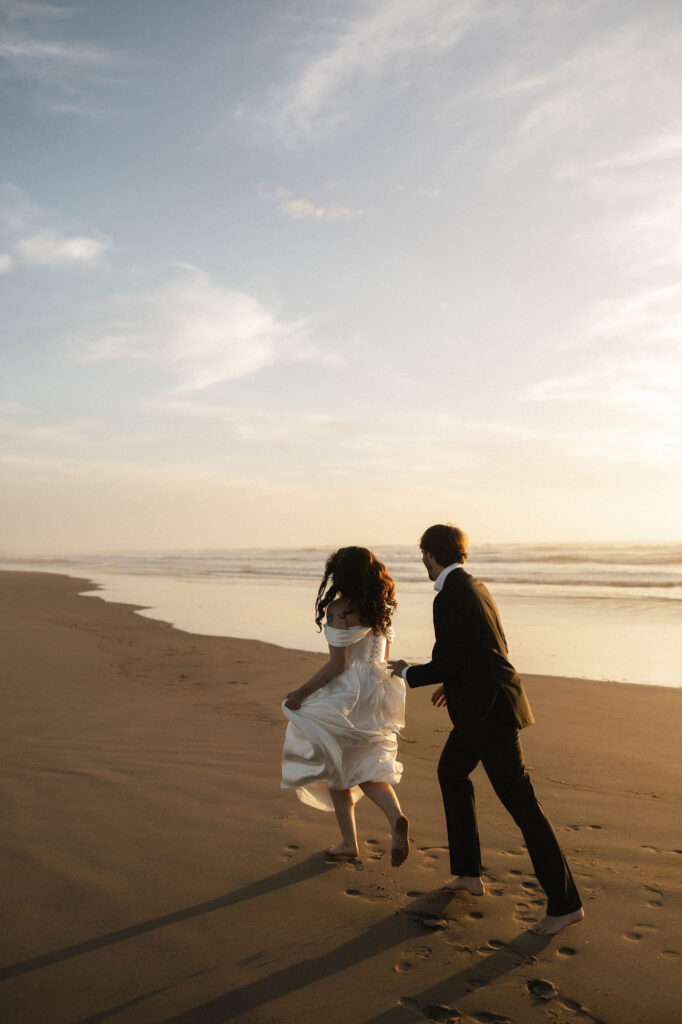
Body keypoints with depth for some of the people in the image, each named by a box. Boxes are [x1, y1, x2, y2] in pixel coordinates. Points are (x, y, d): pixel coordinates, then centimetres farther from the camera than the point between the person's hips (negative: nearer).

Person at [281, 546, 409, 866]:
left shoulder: (340, 608, -15)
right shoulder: (381, 607, 6)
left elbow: (337, 663, -18)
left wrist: (302, 693, -10)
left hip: (345, 694, -7)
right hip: (376, 692, 7)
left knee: (335, 770, 12)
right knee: (367, 768, 14)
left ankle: (348, 843, 18)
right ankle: (396, 817, -12)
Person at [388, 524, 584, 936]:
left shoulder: (449, 599, -19)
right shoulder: (474, 587, 11)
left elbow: (445, 664, -19)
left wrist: (408, 673, 0)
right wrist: (455, 683, 23)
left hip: (489, 712, -10)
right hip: (486, 703, 10)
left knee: (520, 802, -4)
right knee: (452, 771, 23)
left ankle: (566, 903, 6)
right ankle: (469, 872, 31)